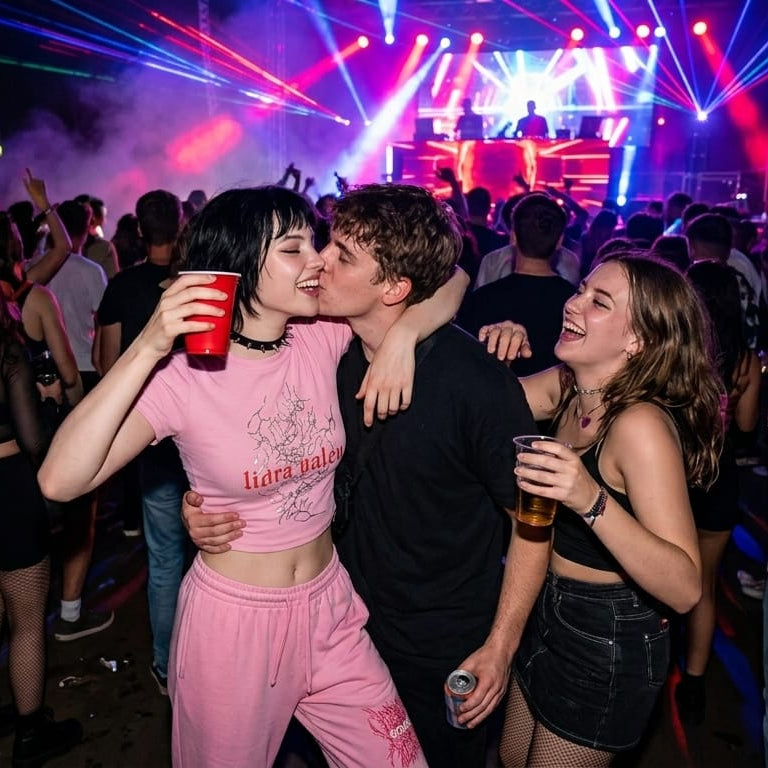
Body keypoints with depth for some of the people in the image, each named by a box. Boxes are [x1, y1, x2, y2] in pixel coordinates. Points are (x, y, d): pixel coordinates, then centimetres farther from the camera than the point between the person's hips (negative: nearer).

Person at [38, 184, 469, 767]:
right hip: (232, 618, -3)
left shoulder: (323, 337, -6)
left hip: (329, 608, 4)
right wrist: (147, 349, -33)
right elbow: (60, 480, -27)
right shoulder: (184, 373, -17)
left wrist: (402, 332, -22)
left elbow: (448, 279, -1)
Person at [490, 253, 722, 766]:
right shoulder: (563, 386, -6)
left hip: (607, 645, -7)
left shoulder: (641, 424, -29)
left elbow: (686, 589, -31)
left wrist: (592, 502, -44)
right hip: (550, 612, 7)